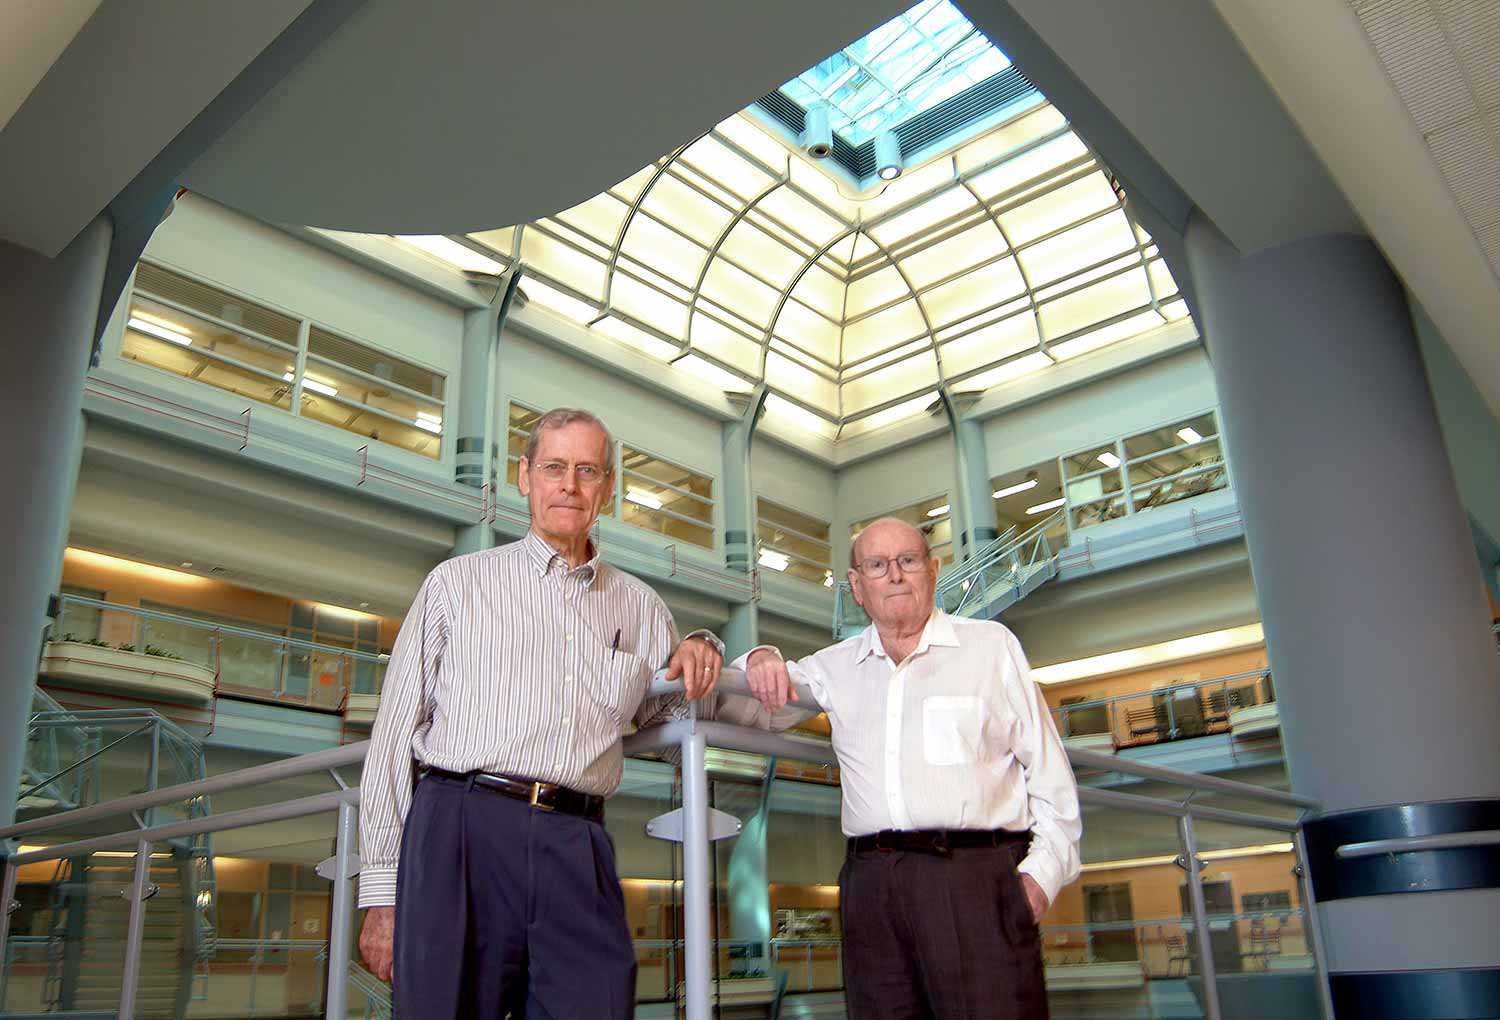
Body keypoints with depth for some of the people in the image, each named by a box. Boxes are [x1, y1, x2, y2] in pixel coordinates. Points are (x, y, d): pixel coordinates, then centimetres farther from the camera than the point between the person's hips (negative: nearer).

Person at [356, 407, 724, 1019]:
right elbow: (396, 735, 7)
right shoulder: (457, 582, 11)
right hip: (461, 829, -2)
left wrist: (699, 655, 7)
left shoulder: (641, 607, 19)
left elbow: (663, 714, 29)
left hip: (579, 853, 2)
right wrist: (382, 891, 1)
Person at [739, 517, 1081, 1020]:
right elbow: (758, 711, 25)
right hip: (871, 882, 3)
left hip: (976, 874, -3)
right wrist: (760, 659, 3)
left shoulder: (991, 644, 8)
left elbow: (1047, 767, 6)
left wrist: (1043, 869, -5)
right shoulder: (835, 667, 17)